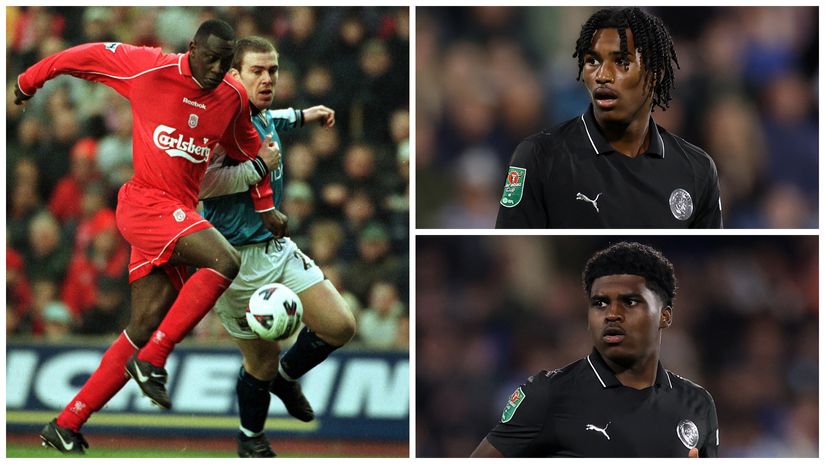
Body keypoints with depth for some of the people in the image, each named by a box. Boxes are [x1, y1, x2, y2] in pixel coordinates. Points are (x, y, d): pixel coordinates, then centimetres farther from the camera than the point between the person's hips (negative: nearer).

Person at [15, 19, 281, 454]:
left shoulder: (232, 99, 8)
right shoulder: (150, 69, -9)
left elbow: (248, 150, 26)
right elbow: (90, 56, 3)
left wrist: (265, 206, 22)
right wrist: (29, 80, 14)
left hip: (179, 214, 7)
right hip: (146, 202, -7)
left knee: (144, 328, 2)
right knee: (225, 261, -28)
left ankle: (66, 425, 8)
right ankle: (151, 361, -22)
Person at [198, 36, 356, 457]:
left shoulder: (265, 119, 8)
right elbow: (199, 183, -32)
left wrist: (304, 116, 35)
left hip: (278, 247, 8)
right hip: (239, 261, -8)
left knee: (340, 326, -1)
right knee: (262, 363, 3)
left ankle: (287, 376, 29)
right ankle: (251, 438, 32)